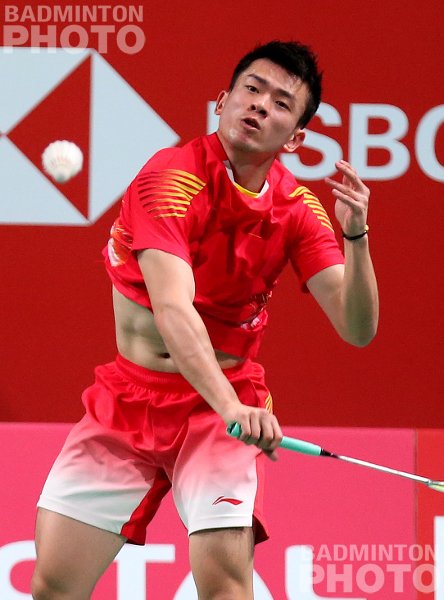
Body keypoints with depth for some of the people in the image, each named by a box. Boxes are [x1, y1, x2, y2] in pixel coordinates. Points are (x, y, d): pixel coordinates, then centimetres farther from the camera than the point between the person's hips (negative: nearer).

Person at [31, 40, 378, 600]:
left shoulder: (297, 210, -5)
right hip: (129, 394, -1)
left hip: (225, 402, 1)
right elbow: (173, 309, -31)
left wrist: (355, 236, -28)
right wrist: (228, 405, -46)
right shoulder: (171, 179, -17)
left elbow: (357, 329, -11)